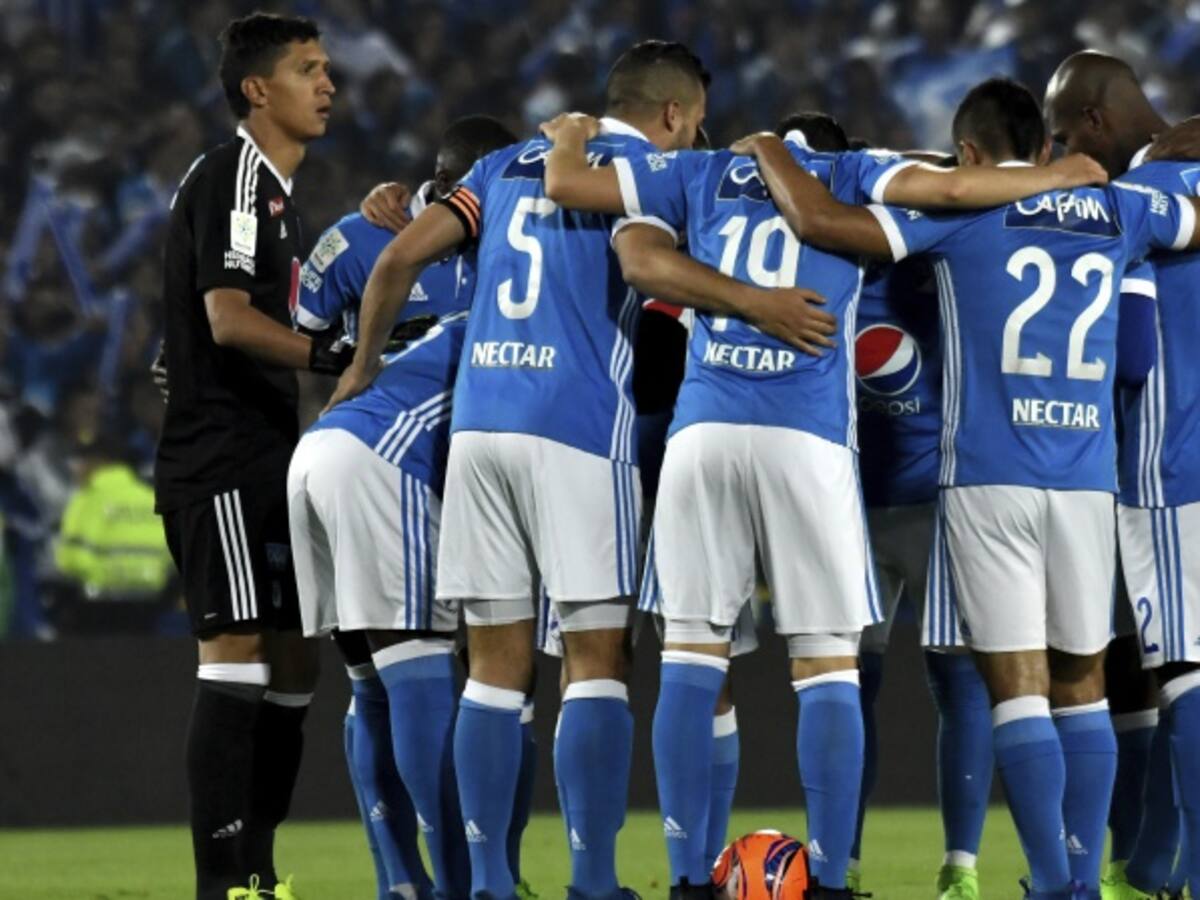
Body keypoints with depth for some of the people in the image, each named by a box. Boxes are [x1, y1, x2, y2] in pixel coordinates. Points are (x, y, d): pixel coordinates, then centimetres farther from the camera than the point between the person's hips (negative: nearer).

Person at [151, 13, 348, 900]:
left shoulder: (278, 191, 21)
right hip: (220, 463, -10)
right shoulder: (230, 178, -10)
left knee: (293, 661, 10)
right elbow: (229, 319, -21)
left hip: (266, 464, 10)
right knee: (237, 653, -14)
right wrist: (330, 353, -30)